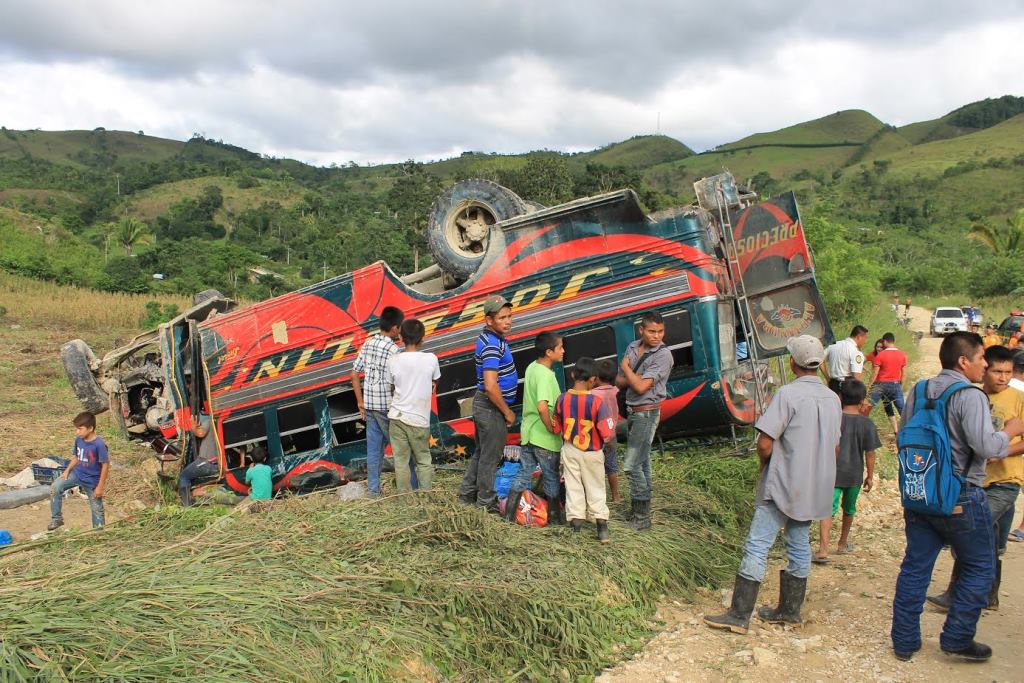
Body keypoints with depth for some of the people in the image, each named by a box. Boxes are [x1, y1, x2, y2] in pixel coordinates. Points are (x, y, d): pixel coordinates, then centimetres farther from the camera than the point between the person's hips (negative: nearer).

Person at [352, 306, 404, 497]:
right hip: (387, 406, -6)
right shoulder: (393, 350, -17)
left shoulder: (368, 344, 5)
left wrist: (360, 402, 13)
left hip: (369, 405, 6)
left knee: (374, 448, 13)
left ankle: (373, 489, 19)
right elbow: (392, 384, -21)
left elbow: (354, 374, 8)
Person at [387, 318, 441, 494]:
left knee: (401, 462, 8)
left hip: (397, 417, 1)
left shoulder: (393, 361, -5)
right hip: (419, 419, -1)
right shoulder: (431, 359, -8)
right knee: (424, 461, 12)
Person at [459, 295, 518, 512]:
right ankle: (486, 502, 16)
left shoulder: (490, 337, 6)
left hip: (483, 404, 10)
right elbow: (491, 386, -31)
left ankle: (467, 494, 31)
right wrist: (507, 412, -18)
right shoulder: (492, 345, -25)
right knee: (490, 456, 4)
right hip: (492, 407, -10)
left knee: (481, 452, 20)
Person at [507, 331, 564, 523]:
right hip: (545, 438, -8)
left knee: (524, 475, 15)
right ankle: (554, 518, 25)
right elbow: (542, 406, -36)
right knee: (552, 478, 10)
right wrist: (551, 428, -23)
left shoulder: (531, 368, 4)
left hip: (528, 433, 8)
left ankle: (509, 515, 19)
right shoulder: (545, 375, -23)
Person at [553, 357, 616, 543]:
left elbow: (557, 428, 0)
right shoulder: (597, 401, -21)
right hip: (592, 453, -2)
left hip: (570, 451, 2)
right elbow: (607, 432, -20)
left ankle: (576, 526, 15)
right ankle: (602, 527, 11)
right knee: (596, 489, 12)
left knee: (573, 488, 12)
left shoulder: (562, 399, -10)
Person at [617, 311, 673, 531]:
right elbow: (619, 381, 8)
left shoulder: (663, 355, -16)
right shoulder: (632, 347, 6)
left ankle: (642, 517, -3)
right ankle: (640, 510, 27)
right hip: (633, 411, 8)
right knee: (642, 462, 16)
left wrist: (626, 368, -6)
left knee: (632, 465, -11)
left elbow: (641, 386, -22)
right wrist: (634, 378, -12)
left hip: (647, 413, -8)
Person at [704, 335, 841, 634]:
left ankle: (739, 615, -4)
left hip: (783, 487, -7)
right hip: (814, 488, 8)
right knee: (799, 546, 16)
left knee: (757, 546, -5)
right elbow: (835, 447, 15)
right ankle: (790, 610, 26)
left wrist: (766, 464, 1)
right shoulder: (833, 399, 7)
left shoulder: (788, 393, -16)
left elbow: (765, 444, -19)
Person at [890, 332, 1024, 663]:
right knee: (979, 569, 12)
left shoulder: (918, 392, 7)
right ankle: (956, 638, 17)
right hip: (961, 498, -7)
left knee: (915, 567, 12)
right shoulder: (969, 396, -16)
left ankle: (904, 641, 19)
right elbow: (986, 446, -24)